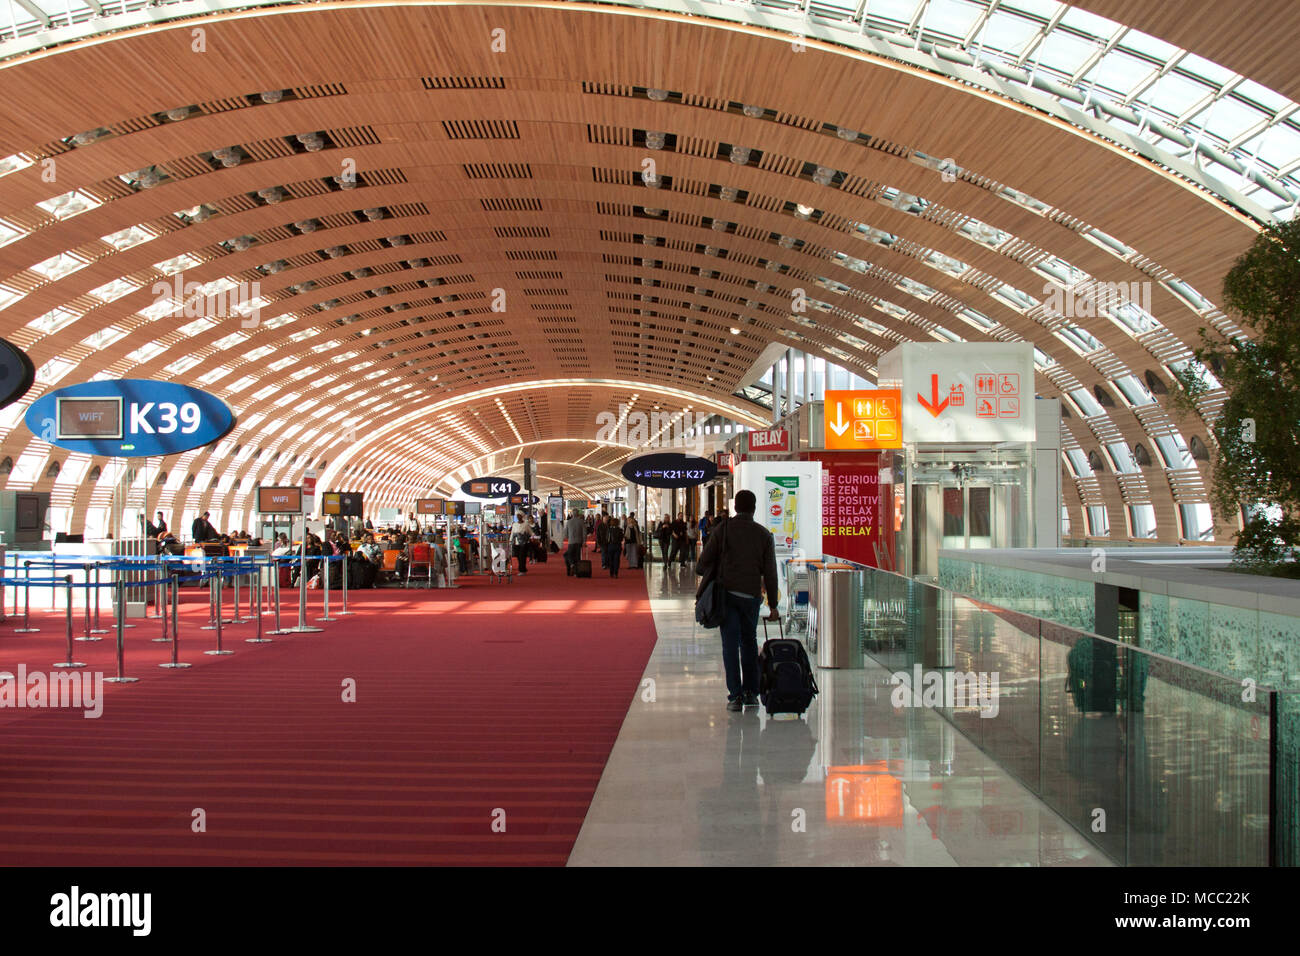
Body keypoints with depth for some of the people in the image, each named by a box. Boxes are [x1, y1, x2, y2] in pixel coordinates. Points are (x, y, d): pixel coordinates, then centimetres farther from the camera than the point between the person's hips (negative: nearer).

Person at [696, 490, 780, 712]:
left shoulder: (724, 528, -2)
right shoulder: (764, 534, 3)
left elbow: (706, 559, -5)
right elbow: (770, 573, 3)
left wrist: (702, 571, 18)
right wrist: (773, 605, 7)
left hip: (727, 592, -2)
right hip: (751, 595, 2)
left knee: (730, 644, 1)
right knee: (749, 642, 16)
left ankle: (735, 695, -2)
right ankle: (751, 692, 19)